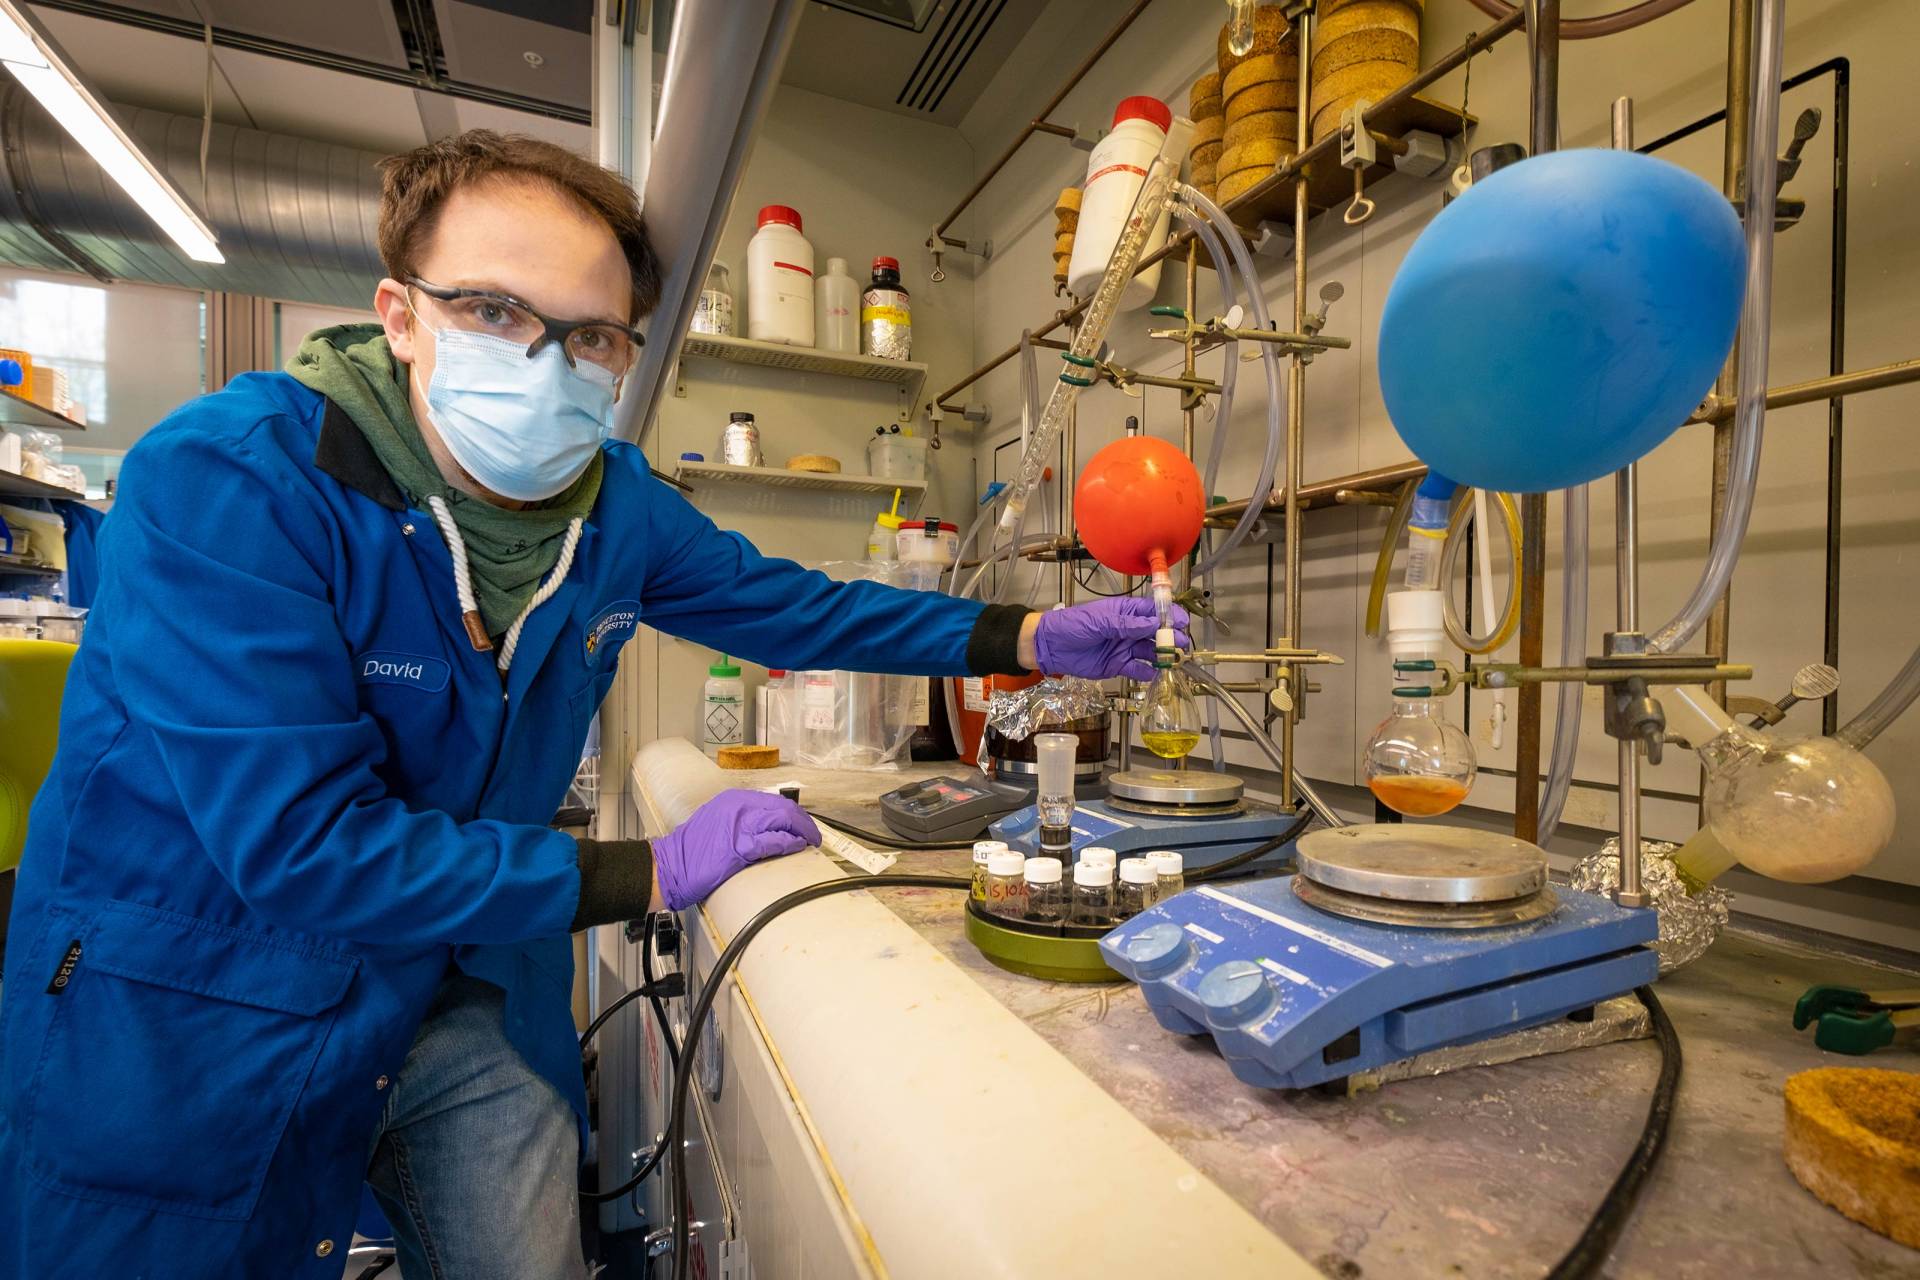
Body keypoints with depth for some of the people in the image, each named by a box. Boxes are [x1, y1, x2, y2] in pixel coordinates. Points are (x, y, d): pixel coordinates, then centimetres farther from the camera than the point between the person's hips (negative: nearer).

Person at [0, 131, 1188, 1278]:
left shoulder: (615, 503, -8)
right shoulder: (224, 485, -25)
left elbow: (796, 608, 0)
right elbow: (302, 848, -29)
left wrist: (1031, 638, -5)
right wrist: (659, 871, -24)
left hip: (467, 995, 5)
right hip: (188, 1024, -4)